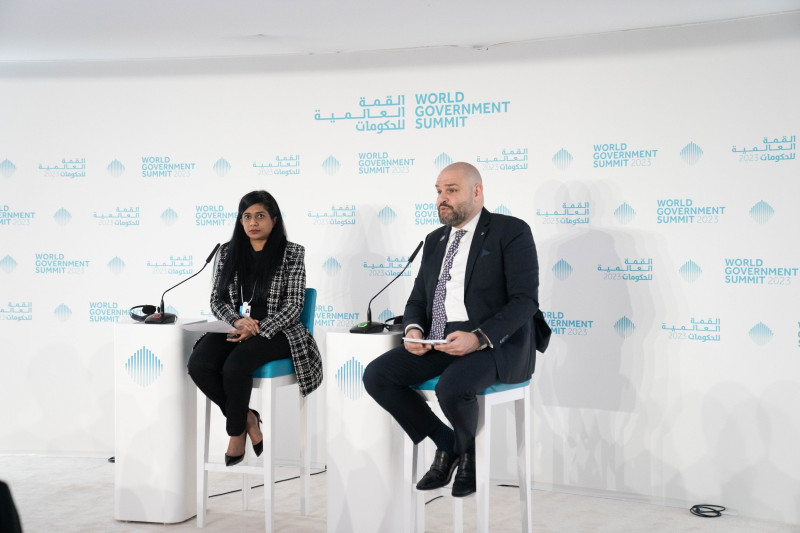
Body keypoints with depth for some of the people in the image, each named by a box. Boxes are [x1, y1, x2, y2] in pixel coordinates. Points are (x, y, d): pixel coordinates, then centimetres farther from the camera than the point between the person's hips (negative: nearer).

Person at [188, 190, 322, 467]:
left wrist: (257, 330, -18)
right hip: (234, 328, 4)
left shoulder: (291, 253, 0)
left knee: (235, 365, -33)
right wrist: (237, 321, -12)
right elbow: (217, 300, 10)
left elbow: (293, 305, -5)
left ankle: (236, 431, -6)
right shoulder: (228, 251, 12)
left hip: (273, 332, -4)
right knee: (198, 364, -25)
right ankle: (247, 418, -6)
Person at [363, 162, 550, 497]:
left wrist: (479, 338, -26)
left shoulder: (511, 232, -2)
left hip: (494, 343, -7)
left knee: (452, 387, -35)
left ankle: (468, 451, 2)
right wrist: (414, 329, -5)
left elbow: (525, 300, -12)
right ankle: (446, 444, 6)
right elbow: (418, 299, 20)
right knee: (376, 376, -13)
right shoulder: (435, 240, 19)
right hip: (438, 343, 7)